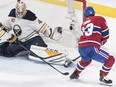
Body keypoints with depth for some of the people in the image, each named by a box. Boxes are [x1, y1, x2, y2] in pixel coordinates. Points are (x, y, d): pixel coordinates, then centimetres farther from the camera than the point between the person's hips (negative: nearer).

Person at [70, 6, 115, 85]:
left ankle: (76, 73, 46)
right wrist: (102, 41, 26)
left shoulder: (84, 24, 23)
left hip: (81, 48, 7)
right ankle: (103, 77, 4)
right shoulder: (100, 19, 6)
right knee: (110, 59, 3)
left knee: (86, 60, 40)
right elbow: (105, 34, 7)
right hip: (91, 48, -7)